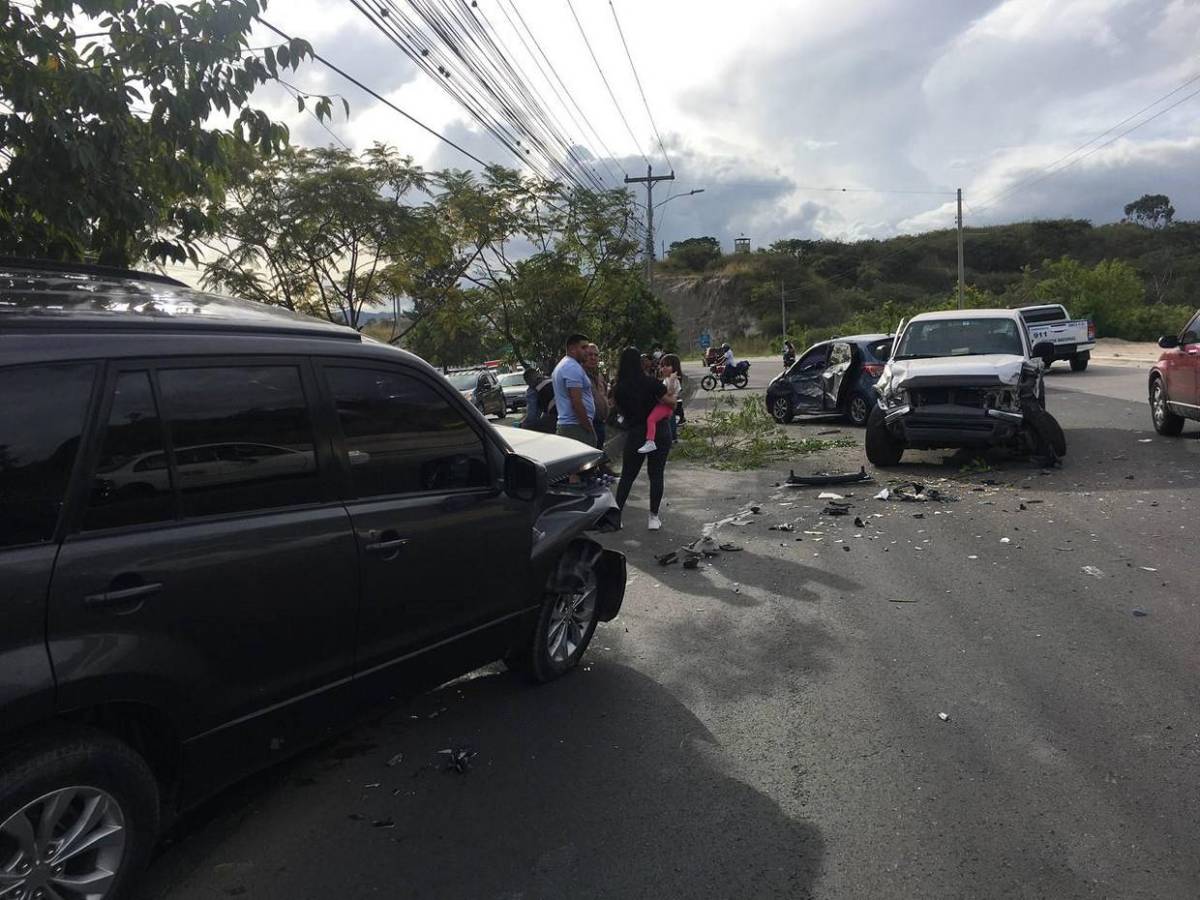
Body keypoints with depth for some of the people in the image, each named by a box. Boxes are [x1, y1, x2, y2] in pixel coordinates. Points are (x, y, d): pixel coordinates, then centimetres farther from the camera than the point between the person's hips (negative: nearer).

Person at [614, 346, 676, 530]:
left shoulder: (618, 389, -4)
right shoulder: (650, 383, -13)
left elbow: (621, 412, 6)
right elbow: (670, 401, -12)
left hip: (635, 435, 2)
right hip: (659, 432, -2)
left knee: (627, 476, 11)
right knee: (656, 474, 7)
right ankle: (654, 517, 10)